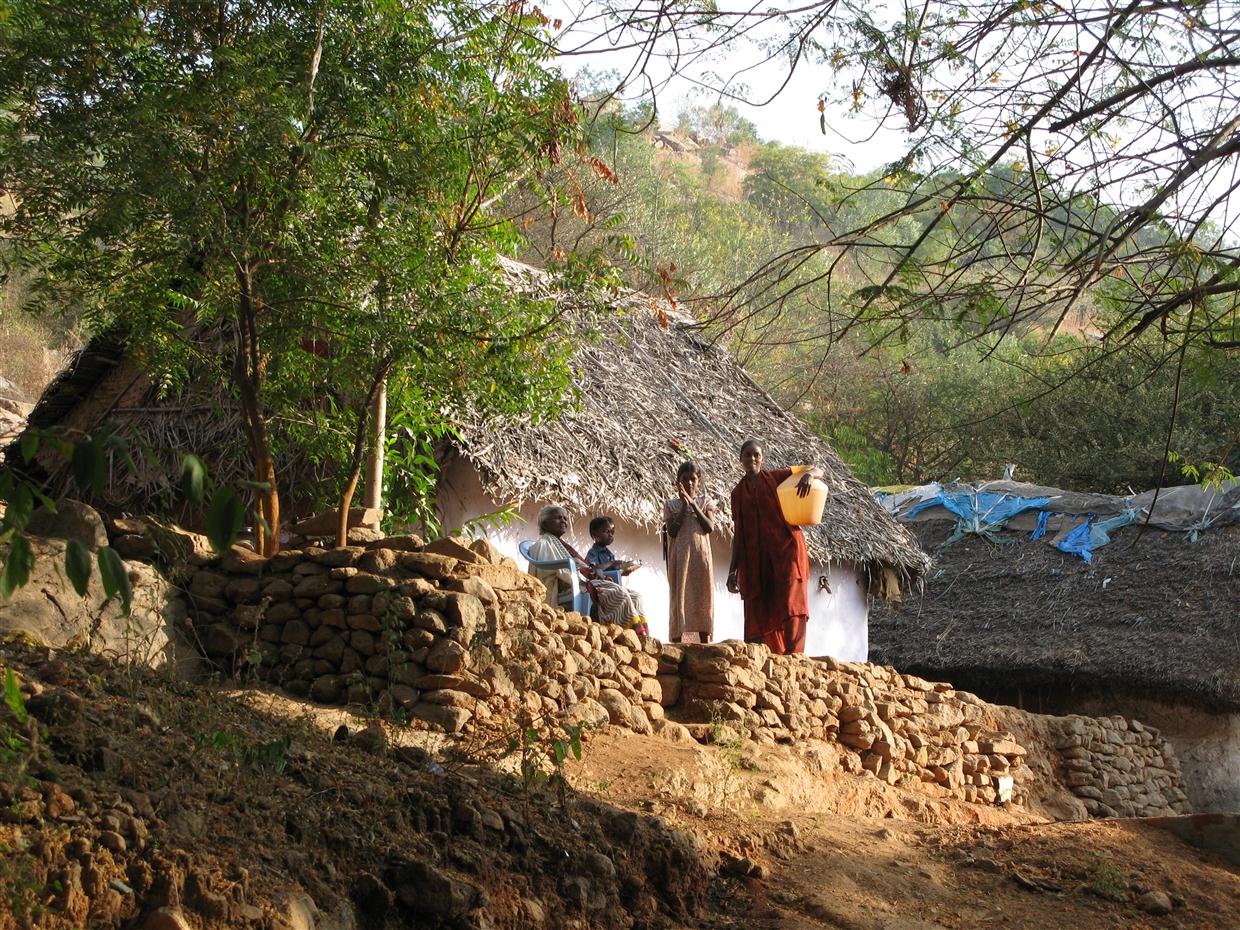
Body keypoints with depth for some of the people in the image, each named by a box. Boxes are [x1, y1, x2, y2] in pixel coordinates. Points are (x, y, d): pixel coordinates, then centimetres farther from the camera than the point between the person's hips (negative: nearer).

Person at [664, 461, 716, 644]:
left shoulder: (705, 502, 10)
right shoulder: (671, 504, 8)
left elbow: (710, 527, -6)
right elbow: (672, 531, -5)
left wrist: (693, 504, -9)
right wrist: (684, 506, -9)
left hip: (701, 555, 1)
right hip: (680, 558, -1)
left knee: (703, 598, -2)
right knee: (679, 598, -4)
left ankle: (705, 644, -1)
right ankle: (677, 643, -6)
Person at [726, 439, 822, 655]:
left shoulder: (776, 477, 8)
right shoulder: (738, 492, 16)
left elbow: (818, 470, 8)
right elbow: (738, 534, 15)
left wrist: (809, 474, -17)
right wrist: (733, 570, 9)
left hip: (785, 549, -3)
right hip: (755, 559, 3)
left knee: (790, 605, -16)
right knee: (758, 614, -1)